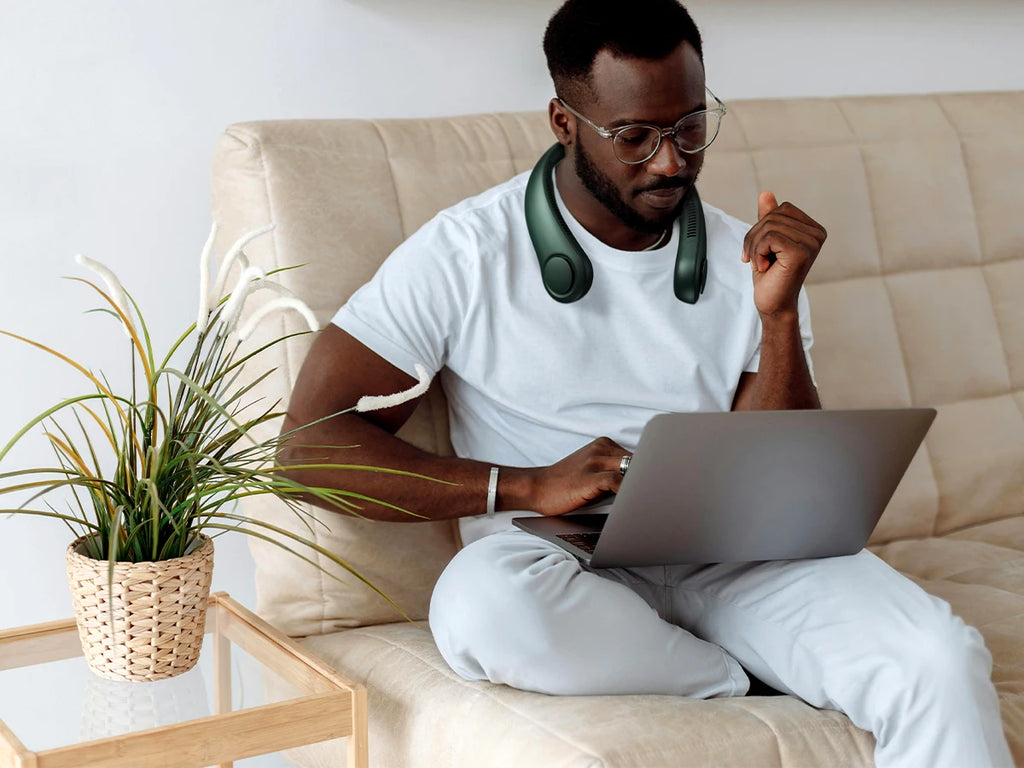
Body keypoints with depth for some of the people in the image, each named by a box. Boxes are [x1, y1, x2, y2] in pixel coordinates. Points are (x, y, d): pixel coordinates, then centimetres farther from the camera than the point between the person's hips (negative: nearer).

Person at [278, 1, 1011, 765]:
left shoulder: (748, 259, 9)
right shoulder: (468, 253, -3)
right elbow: (311, 443, -9)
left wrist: (779, 315, -10)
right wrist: (528, 488, -16)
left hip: (730, 560, 0)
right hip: (565, 567, 0)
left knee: (945, 660, -30)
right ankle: (761, 686, -14)